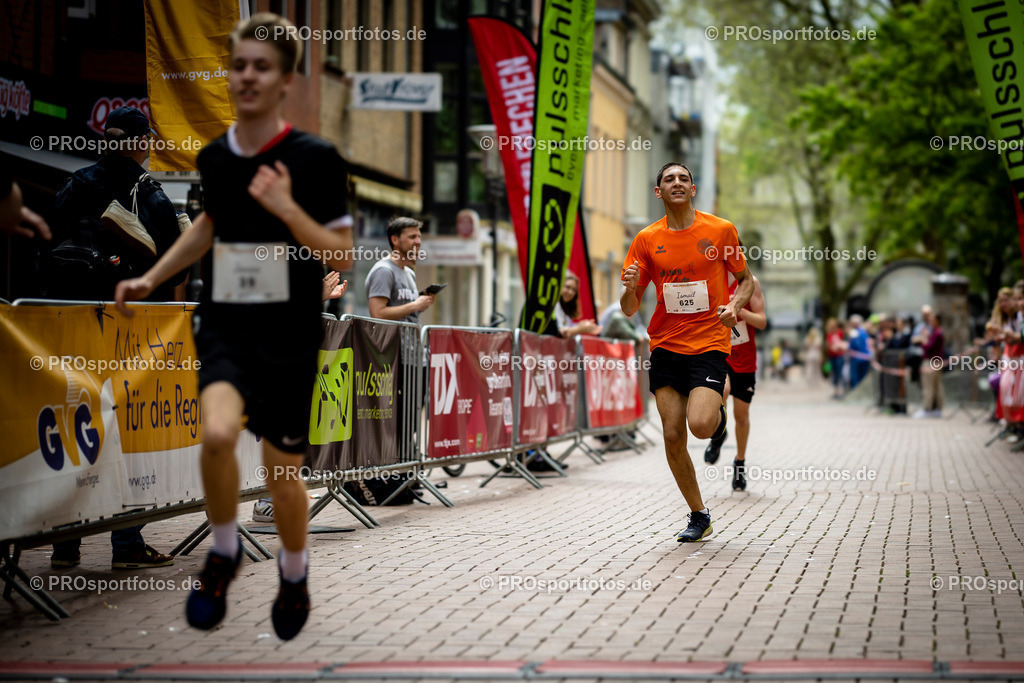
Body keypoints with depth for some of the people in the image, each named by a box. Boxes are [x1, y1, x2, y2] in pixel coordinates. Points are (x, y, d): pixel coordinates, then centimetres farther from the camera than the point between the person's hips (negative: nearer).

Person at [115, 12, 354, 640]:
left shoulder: (316, 158, -9)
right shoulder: (214, 157, 3)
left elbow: (344, 256, -9)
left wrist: (287, 209, -22)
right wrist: (152, 278, 23)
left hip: (289, 336, -2)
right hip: (225, 328, 2)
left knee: (283, 471, 7)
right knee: (218, 433, -27)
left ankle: (295, 574, 39)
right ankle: (225, 552, 0)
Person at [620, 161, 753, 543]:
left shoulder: (721, 230, -1)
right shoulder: (647, 240, 3)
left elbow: (745, 279, 12)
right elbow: (629, 310, 5)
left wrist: (735, 305, -9)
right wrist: (630, 289, -18)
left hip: (710, 343, -2)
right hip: (665, 347, 3)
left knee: (700, 424, -21)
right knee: (672, 437, -1)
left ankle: (718, 410, 18)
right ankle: (699, 517, 17)